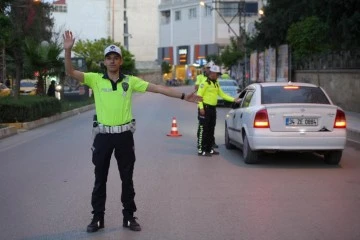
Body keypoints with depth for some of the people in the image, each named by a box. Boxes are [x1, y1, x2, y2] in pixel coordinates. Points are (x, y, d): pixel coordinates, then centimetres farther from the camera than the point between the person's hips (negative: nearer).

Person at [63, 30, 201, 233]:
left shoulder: (130, 81, 3)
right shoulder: (96, 79, 0)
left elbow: (158, 88, 0)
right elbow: (71, 72, -10)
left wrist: (183, 96, -5)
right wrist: (68, 50, -26)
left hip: (124, 135, 1)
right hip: (103, 135, -1)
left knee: (127, 178, 9)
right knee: (100, 179, 8)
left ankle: (129, 217, 21)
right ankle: (98, 218, 19)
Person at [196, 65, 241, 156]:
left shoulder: (216, 84, 17)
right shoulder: (205, 82, -10)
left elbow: (222, 94, 20)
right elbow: (199, 95, -14)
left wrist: (233, 99, 12)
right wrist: (201, 107, -20)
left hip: (213, 108, 9)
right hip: (205, 108, -9)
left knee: (211, 129, 12)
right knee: (204, 129, -9)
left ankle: (209, 149, 19)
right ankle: (201, 150, -7)